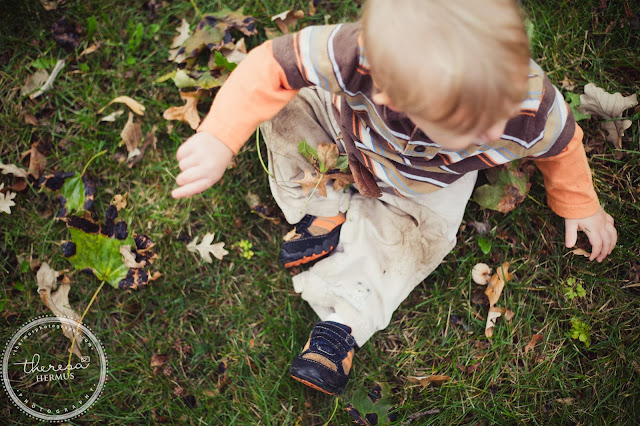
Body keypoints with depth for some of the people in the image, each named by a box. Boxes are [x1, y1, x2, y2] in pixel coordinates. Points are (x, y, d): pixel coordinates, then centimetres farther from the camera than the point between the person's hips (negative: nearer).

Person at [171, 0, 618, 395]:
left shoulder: (532, 108, -41)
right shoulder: (353, 57, -49)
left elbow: (561, 144, -16)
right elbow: (273, 64, -34)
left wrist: (579, 204, 2)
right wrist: (219, 139, -39)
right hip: (352, 128, 1)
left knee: (424, 232, -22)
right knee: (286, 113, -12)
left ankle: (346, 317, -9)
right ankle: (325, 211, 2)